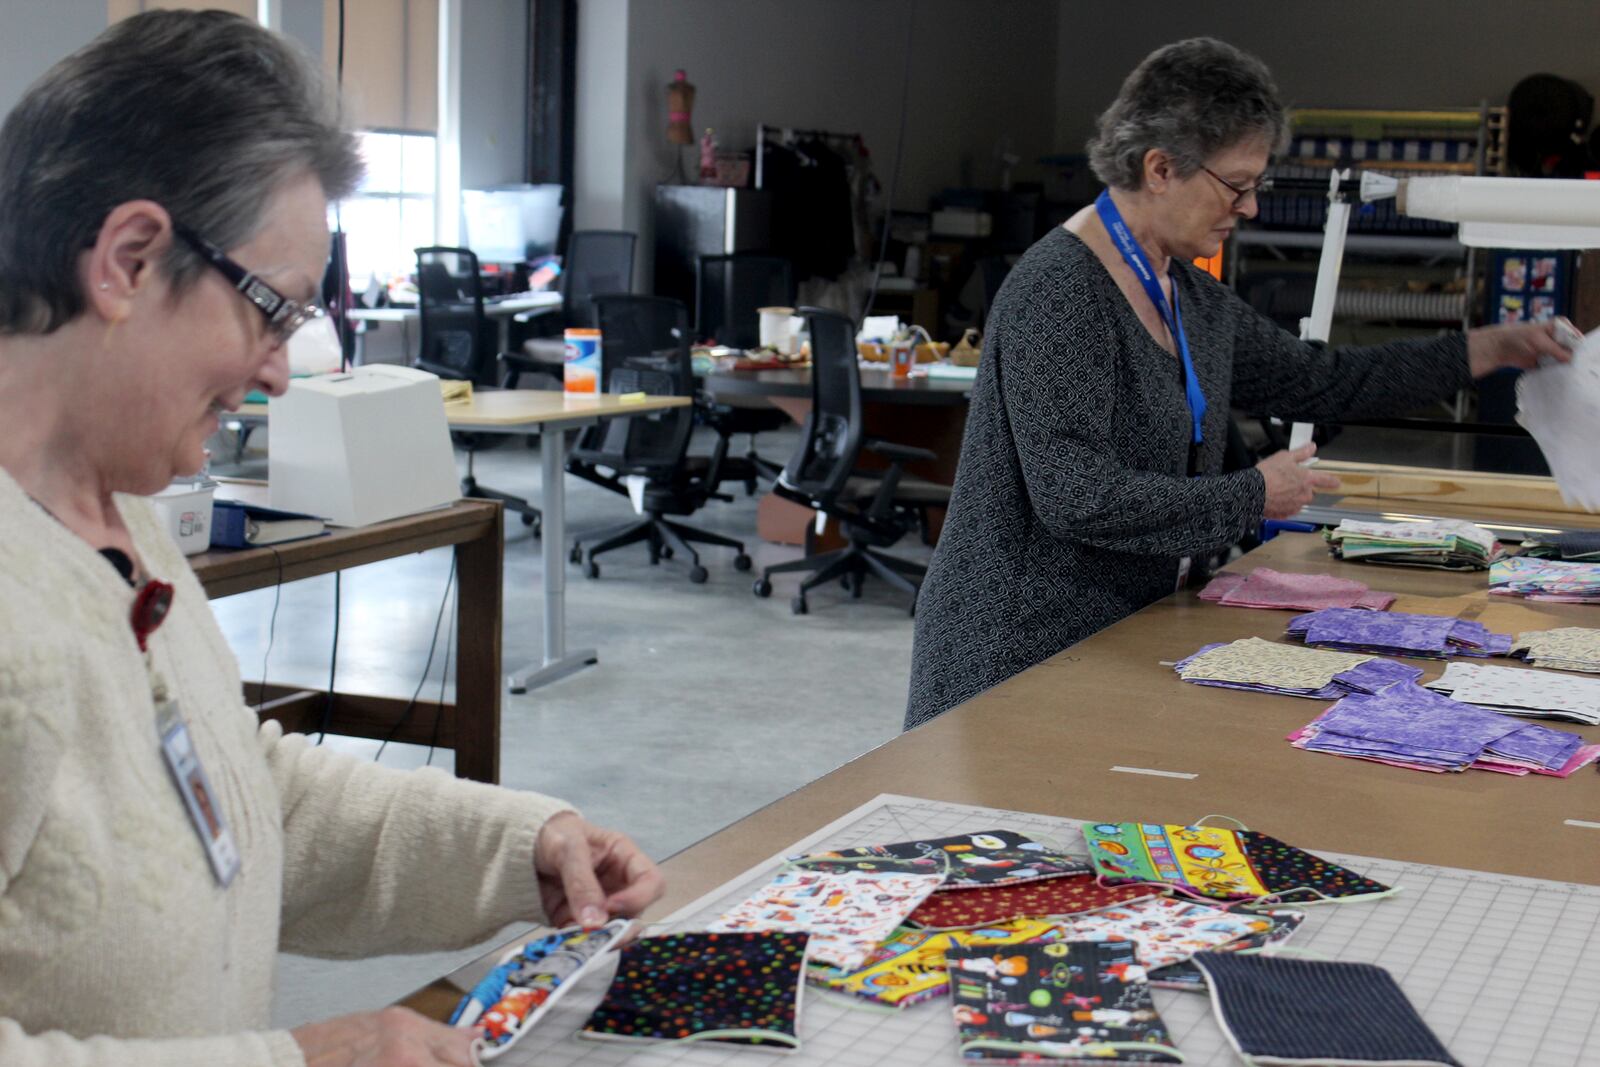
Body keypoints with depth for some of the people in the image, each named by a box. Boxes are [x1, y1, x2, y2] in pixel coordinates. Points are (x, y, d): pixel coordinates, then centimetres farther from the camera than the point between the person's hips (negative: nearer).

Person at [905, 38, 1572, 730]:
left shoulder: (1191, 296, 10)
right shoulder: (1059, 290, -18)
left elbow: (1320, 382, 21)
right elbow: (1076, 495, -26)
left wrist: (1488, 351, 17)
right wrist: (1254, 497, -16)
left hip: (1123, 637, 8)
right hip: (1022, 652, -8)